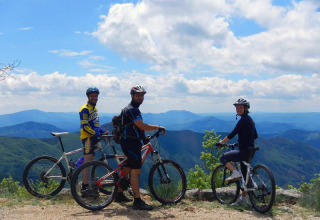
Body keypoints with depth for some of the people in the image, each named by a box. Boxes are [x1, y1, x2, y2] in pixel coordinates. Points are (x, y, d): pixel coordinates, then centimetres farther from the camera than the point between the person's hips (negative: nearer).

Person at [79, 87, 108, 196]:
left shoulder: (94, 108, 18)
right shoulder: (85, 109, -11)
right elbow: (85, 126, -18)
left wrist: (102, 131, 9)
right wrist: (97, 134, -24)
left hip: (94, 137, 9)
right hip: (88, 137, -9)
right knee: (87, 163, -10)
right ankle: (85, 188, -8)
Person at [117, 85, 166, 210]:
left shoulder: (133, 109, 19)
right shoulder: (131, 109, -15)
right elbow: (142, 126, -24)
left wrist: (144, 137, 22)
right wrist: (158, 127, -15)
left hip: (129, 143, 11)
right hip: (131, 144, -11)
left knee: (127, 169, 17)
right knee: (136, 171, -11)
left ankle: (119, 194, 29)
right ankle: (137, 201, -9)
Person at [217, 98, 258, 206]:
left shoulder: (243, 120, -15)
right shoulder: (250, 120, 14)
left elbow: (232, 134, -18)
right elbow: (255, 136, 22)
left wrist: (221, 142, -10)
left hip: (244, 151, -10)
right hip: (249, 151, 10)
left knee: (223, 158, 1)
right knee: (245, 174, 14)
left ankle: (235, 173, -11)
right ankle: (243, 198, 21)